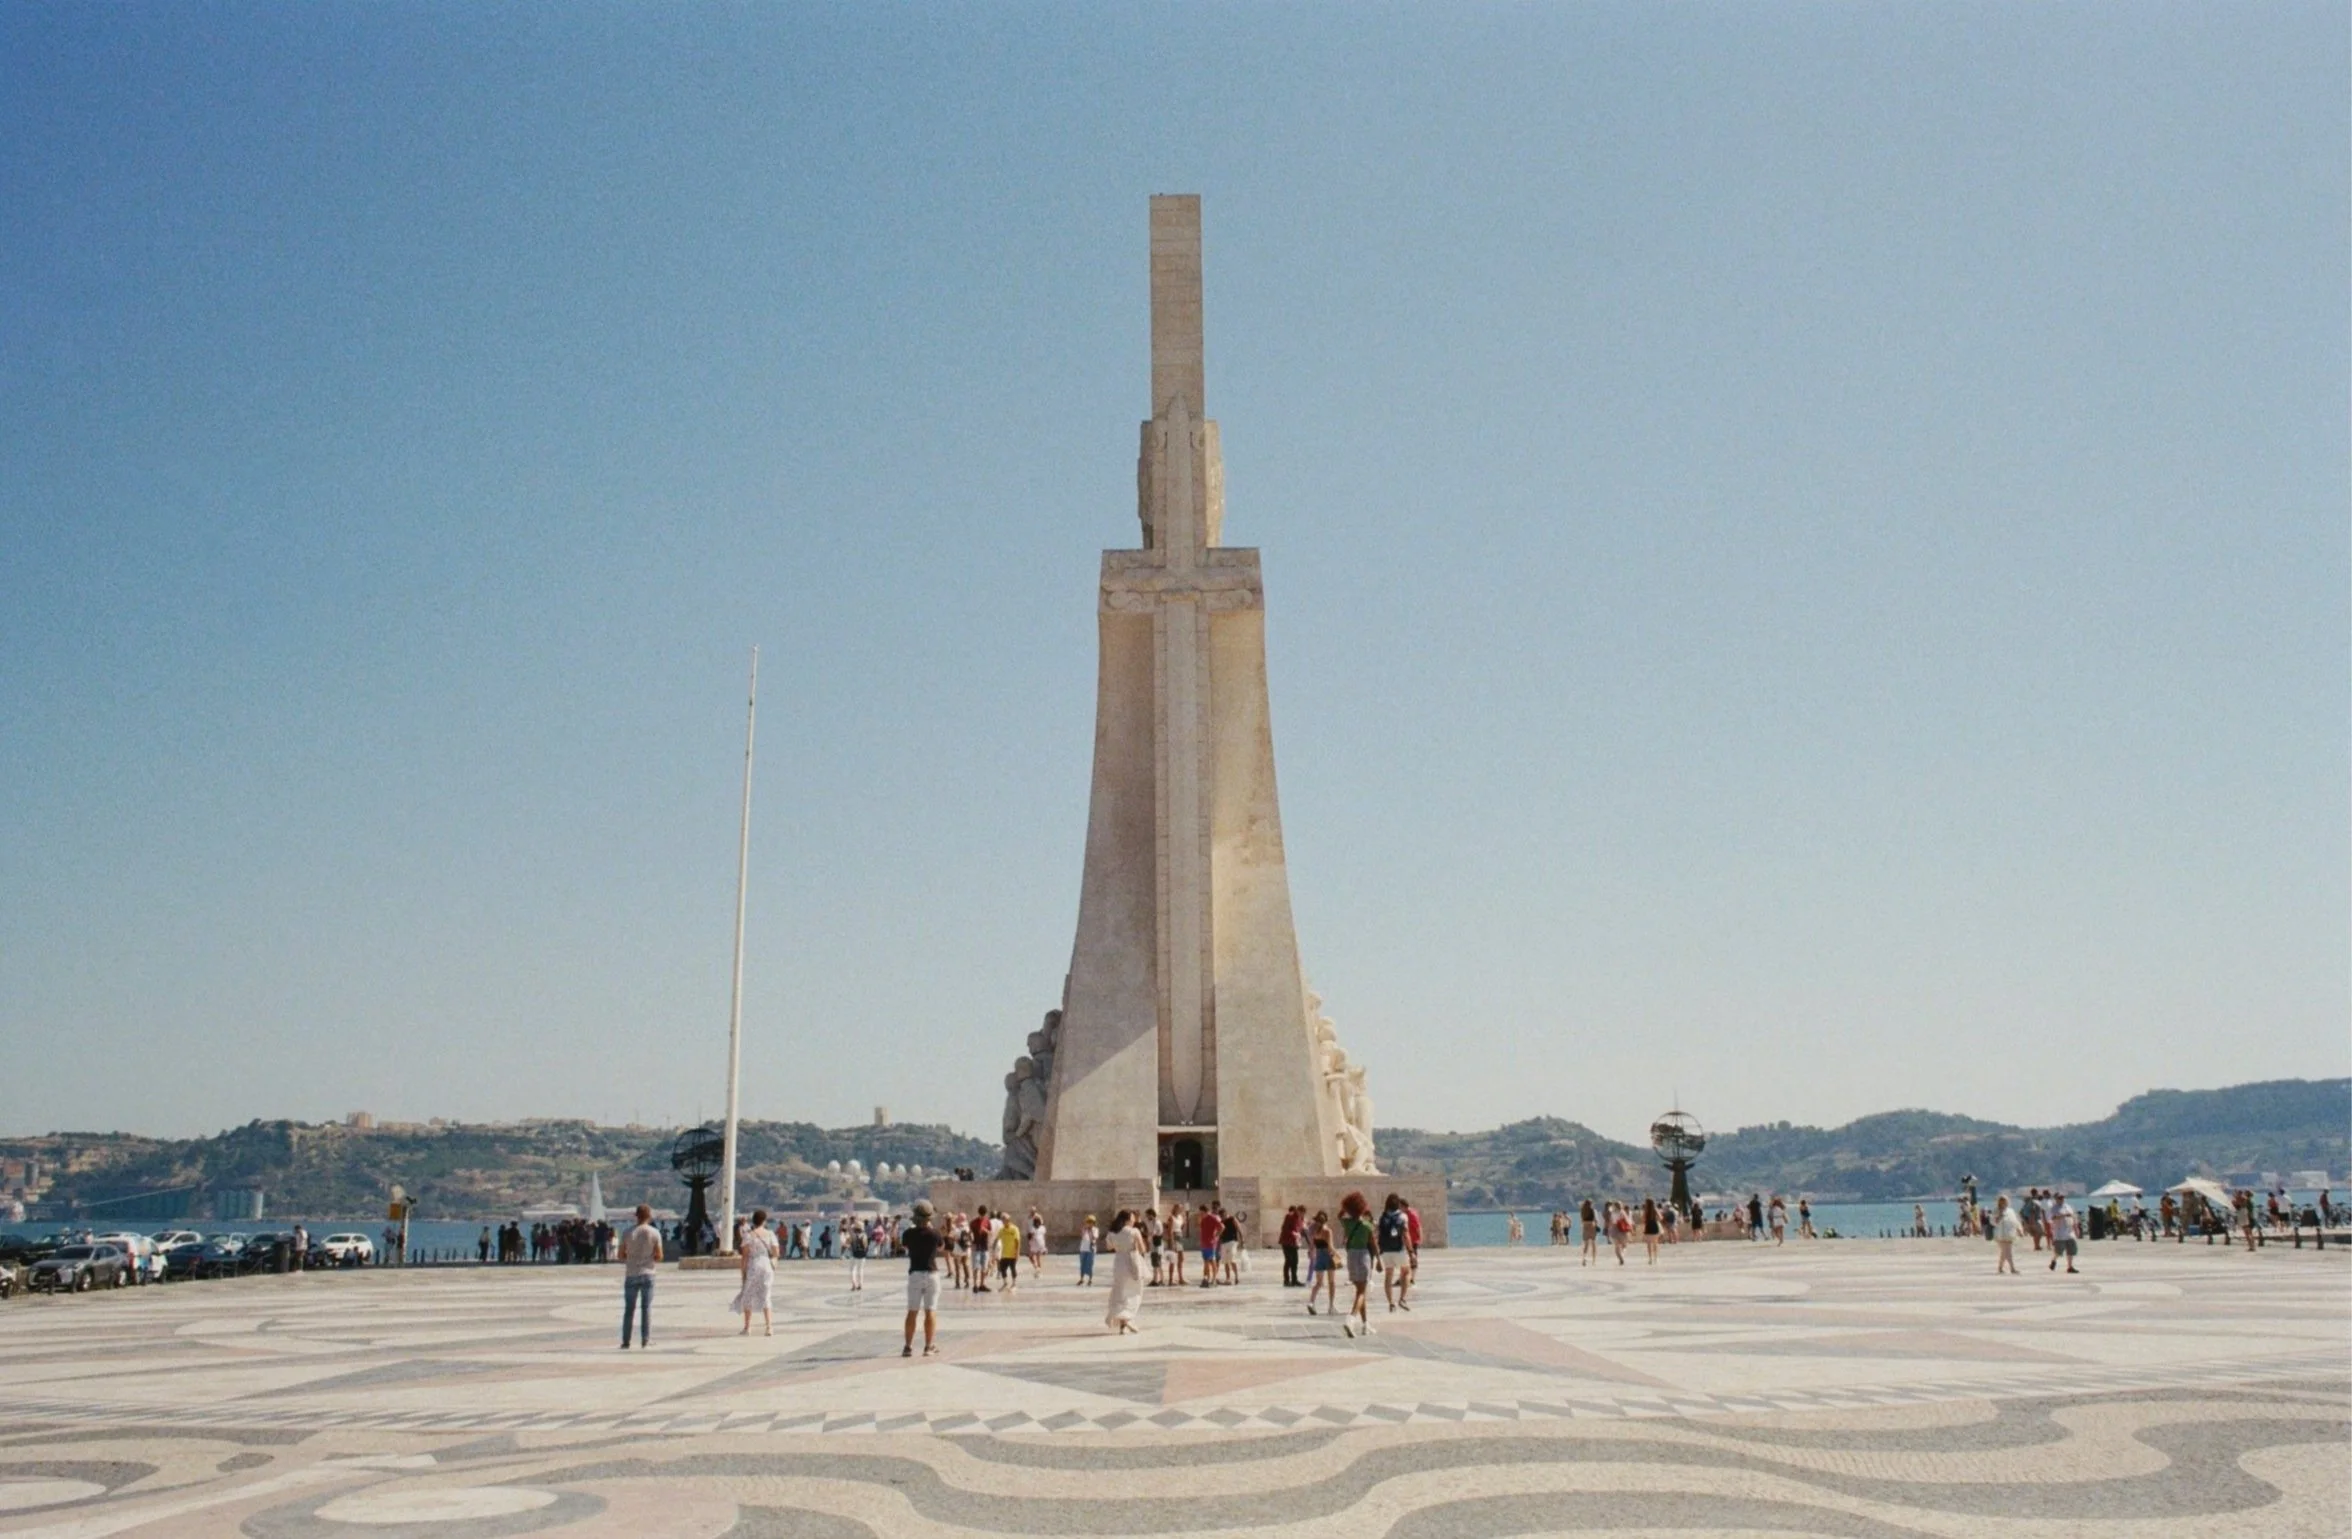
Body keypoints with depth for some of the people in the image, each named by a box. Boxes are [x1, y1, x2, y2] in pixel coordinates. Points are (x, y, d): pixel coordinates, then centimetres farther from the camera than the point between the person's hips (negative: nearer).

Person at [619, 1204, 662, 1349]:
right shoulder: (655, 1233, -3)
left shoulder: (629, 1233, -2)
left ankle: (625, 1342, 9)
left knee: (629, 1309, 8)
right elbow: (659, 1257, -4)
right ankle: (645, 1341, 0)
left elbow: (621, 1256, 0)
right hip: (647, 1274, -1)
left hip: (631, 1274, 1)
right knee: (646, 1308, 4)